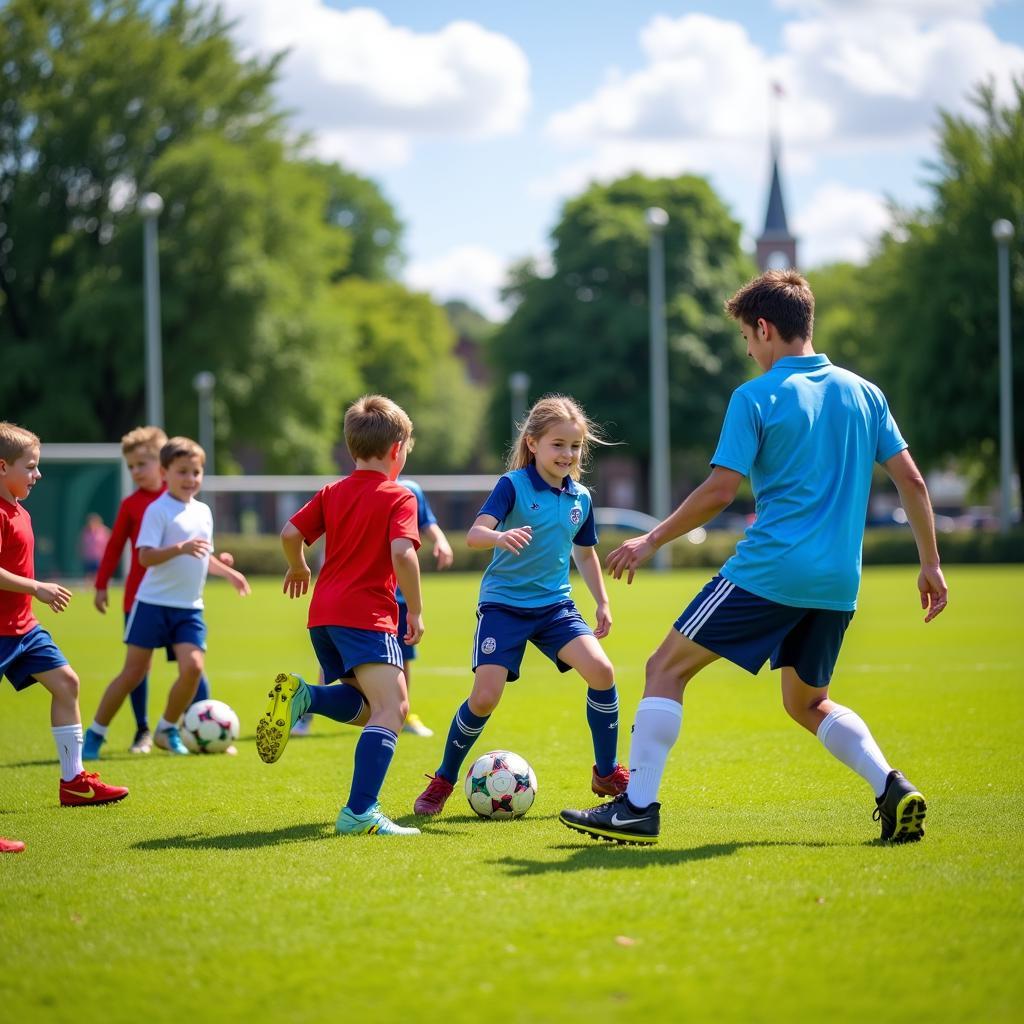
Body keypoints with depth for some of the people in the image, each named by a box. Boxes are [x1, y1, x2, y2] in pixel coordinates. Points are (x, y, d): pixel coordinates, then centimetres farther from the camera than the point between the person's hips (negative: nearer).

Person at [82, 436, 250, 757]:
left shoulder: (203, 512, 12)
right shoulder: (158, 510, -10)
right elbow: (145, 556, -21)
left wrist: (228, 571, 20)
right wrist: (181, 548, -32)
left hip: (189, 608, 5)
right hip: (153, 603, -5)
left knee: (193, 667, -12)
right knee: (134, 672, -3)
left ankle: (167, 730, 9)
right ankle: (96, 733, 11)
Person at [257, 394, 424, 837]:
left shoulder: (332, 493, 15)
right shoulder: (399, 497, -3)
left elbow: (290, 533, 9)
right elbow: (402, 553, -18)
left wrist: (298, 568, 29)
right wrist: (415, 611, -8)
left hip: (323, 615, 8)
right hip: (367, 614, -8)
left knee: (365, 705, 21)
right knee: (391, 708, -15)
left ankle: (302, 696, -8)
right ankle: (359, 813, -29)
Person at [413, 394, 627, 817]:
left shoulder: (581, 498, 5)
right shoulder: (513, 485, -11)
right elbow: (474, 533, -25)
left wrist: (602, 602, 21)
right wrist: (500, 536, -46)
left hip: (554, 606, 4)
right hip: (503, 605, -4)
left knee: (600, 670, -16)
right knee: (485, 697, -14)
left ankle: (606, 774, 3)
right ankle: (443, 782, 10)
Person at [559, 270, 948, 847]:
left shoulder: (756, 398, -6)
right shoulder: (864, 393, 11)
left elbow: (720, 491, -11)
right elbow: (911, 481, 10)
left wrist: (651, 541, 0)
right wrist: (931, 563, 17)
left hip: (769, 571, -6)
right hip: (839, 583, 6)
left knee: (667, 668, 5)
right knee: (808, 703, 23)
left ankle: (639, 808, 0)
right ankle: (893, 789, 2)